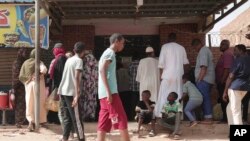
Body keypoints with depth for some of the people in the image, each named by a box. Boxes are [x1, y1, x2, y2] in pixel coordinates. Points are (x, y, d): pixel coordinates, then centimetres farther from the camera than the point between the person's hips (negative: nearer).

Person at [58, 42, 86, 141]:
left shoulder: (69, 59, 16)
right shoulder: (79, 60, -7)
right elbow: (76, 77, -19)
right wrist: (77, 94, -24)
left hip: (63, 91, 7)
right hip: (71, 93, -7)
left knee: (67, 118, 11)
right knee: (76, 118, -3)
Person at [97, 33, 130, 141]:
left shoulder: (107, 53, 24)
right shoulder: (110, 53, -5)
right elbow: (102, 70, -18)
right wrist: (109, 91, -24)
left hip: (103, 94, 9)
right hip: (110, 92, -9)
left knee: (104, 123, 4)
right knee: (122, 120, -7)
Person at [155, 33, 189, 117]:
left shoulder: (165, 46, 0)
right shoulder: (181, 48, 9)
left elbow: (161, 62, -5)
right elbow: (185, 62, 12)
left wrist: (161, 74, 3)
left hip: (168, 75, -3)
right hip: (179, 75, 3)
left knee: (164, 96, 0)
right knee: (178, 96, 6)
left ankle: (161, 114, -5)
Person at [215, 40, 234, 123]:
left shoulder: (227, 54, -13)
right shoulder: (225, 54, 20)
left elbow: (227, 69, -22)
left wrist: (222, 81, -24)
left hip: (224, 82, -11)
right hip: (222, 82, 11)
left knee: (224, 100, -7)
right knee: (223, 100, 13)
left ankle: (226, 118, -4)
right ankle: (225, 117, 19)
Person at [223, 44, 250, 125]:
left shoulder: (238, 60, -10)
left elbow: (231, 77, -11)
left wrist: (225, 91, -8)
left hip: (235, 87, -8)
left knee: (235, 111, -4)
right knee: (230, 108, 19)